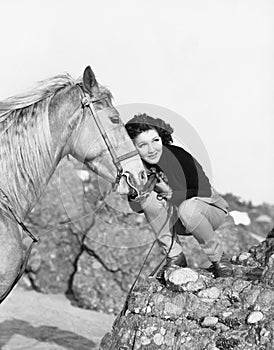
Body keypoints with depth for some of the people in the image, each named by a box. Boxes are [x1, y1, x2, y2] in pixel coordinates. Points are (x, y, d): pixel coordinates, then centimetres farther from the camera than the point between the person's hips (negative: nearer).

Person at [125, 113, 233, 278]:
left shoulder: (179, 157, -28)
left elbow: (205, 193, -24)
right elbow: (135, 207, -11)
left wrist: (171, 193, -33)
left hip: (212, 210, -4)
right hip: (177, 219, 4)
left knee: (187, 208, -37)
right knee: (149, 198, -23)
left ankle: (219, 259, -13)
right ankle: (175, 257, -10)